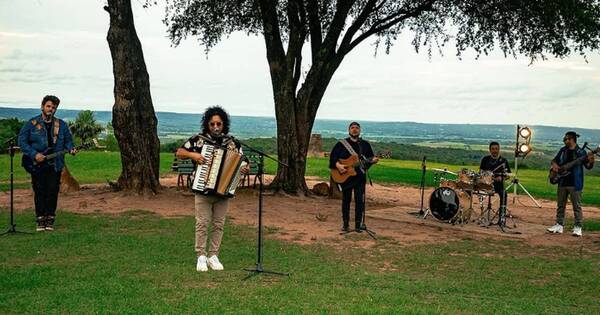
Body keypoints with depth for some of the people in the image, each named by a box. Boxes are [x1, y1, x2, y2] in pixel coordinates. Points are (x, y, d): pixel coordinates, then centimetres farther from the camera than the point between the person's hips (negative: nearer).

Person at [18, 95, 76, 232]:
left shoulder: (61, 125, 10)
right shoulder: (31, 123, 2)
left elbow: (68, 140, 15)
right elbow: (22, 141, -2)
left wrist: (71, 149, -8)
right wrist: (34, 155, -13)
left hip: (55, 165, 2)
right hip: (37, 165, -2)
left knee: (52, 192, 1)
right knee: (39, 192, 2)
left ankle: (50, 219, 10)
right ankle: (40, 220, 10)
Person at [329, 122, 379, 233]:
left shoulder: (365, 144, 9)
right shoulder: (341, 144, 5)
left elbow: (370, 157, 9)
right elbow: (333, 156, 2)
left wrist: (373, 160, -13)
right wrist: (337, 165, -14)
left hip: (360, 176, 1)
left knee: (359, 200, -3)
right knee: (346, 200, 6)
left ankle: (358, 224, 4)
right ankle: (345, 224, 13)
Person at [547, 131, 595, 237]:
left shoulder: (580, 152, -4)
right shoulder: (563, 150, 10)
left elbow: (587, 166, -6)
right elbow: (554, 160, 19)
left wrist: (591, 162, -28)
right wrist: (554, 164, -3)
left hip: (575, 184, -6)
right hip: (562, 183, 6)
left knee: (577, 206, -3)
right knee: (560, 205, 11)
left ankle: (578, 227, 1)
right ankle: (559, 225, 19)